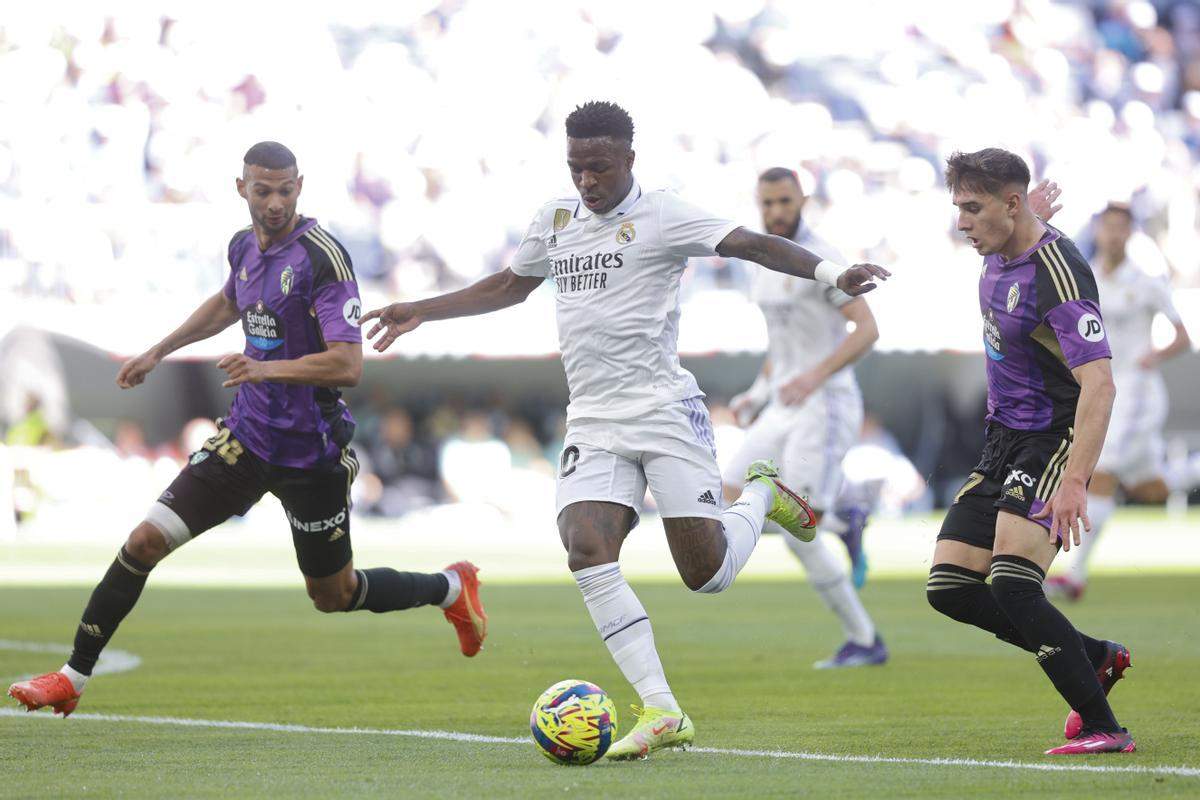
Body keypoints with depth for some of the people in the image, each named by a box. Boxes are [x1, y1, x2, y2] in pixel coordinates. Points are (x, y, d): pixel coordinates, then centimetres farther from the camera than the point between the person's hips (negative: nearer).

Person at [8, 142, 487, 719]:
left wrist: (267, 369, -38)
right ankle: (72, 678, -1)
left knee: (333, 596, 10)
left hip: (311, 452, -5)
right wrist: (157, 353, 30)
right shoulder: (244, 246, 3)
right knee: (146, 540, -9)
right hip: (247, 434, 5)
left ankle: (452, 588, 37)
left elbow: (347, 365, -26)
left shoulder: (322, 257, -19)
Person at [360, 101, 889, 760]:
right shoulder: (556, 219, 14)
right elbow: (510, 285, 31)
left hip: (665, 413, -5)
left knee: (707, 574, -6)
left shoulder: (659, 217, -5)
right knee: (586, 552, -19)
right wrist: (421, 312, 29)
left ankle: (761, 495, 29)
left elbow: (752, 245, -14)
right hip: (593, 425, 5)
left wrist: (831, 273, -29)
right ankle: (660, 711, -19)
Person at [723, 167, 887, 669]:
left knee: (798, 536, -12)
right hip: (784, 411, 9)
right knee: (732, 505, -2)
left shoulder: (821, 261, -13)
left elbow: (868, 329, -19)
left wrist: (816, 376, -30)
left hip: (825, 407, -9)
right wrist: (757, 393, 14)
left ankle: (864, 642, 2)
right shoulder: (768, 265, 15)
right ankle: (842, 524, 17)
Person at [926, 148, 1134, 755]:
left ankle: (1102, 728, -15)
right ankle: (1095, 657, 16)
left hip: (1053, 444, -9)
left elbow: (1098, 384, -31)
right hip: (1003, 442, 9)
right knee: (948, 587, 3)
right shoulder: (998, 257, 5)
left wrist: (1073, 482, -39)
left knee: (1012, 586, -22)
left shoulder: (1059, 272, -23)